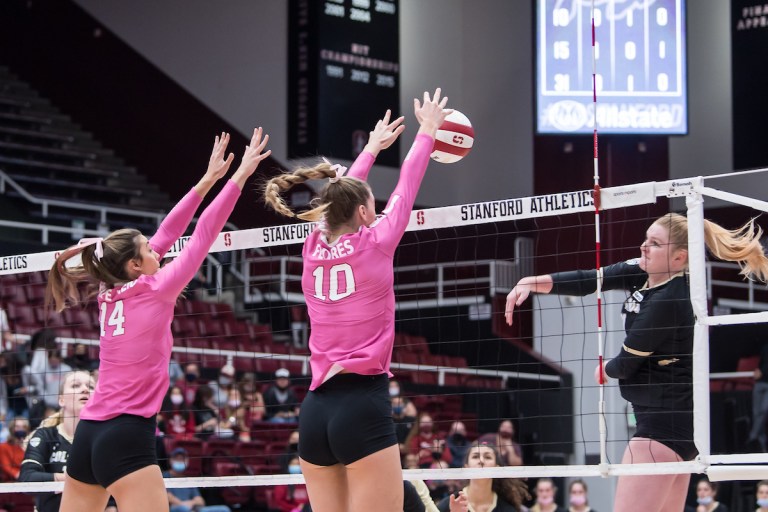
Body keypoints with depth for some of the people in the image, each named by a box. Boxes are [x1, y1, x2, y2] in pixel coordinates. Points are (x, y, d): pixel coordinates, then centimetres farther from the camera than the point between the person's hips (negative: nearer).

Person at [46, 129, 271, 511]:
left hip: (89, 433, 8)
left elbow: (166, 234, 15)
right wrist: (239, 175, 1)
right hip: (127, 436, -8)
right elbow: (202, 235, -5)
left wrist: (207, 180, 19)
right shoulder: (152, 292, -7)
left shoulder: (110, 294, 10)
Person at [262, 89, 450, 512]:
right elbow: (406, 186, 12)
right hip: (363, 405, -6)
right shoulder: (373, 244, -3)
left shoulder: (315, 248, 10)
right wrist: (427, 130, 27)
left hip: (316, 409, 7)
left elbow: (341, 196, 29)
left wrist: (373, 147, 44)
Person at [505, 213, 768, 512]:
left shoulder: (666, 302, -21)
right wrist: (533, 282, -13)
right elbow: (588, 280, 0)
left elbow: (626, 364, -12)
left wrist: (605, 371, 11)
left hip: (663, 424, -10)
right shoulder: (645, 274, 5)